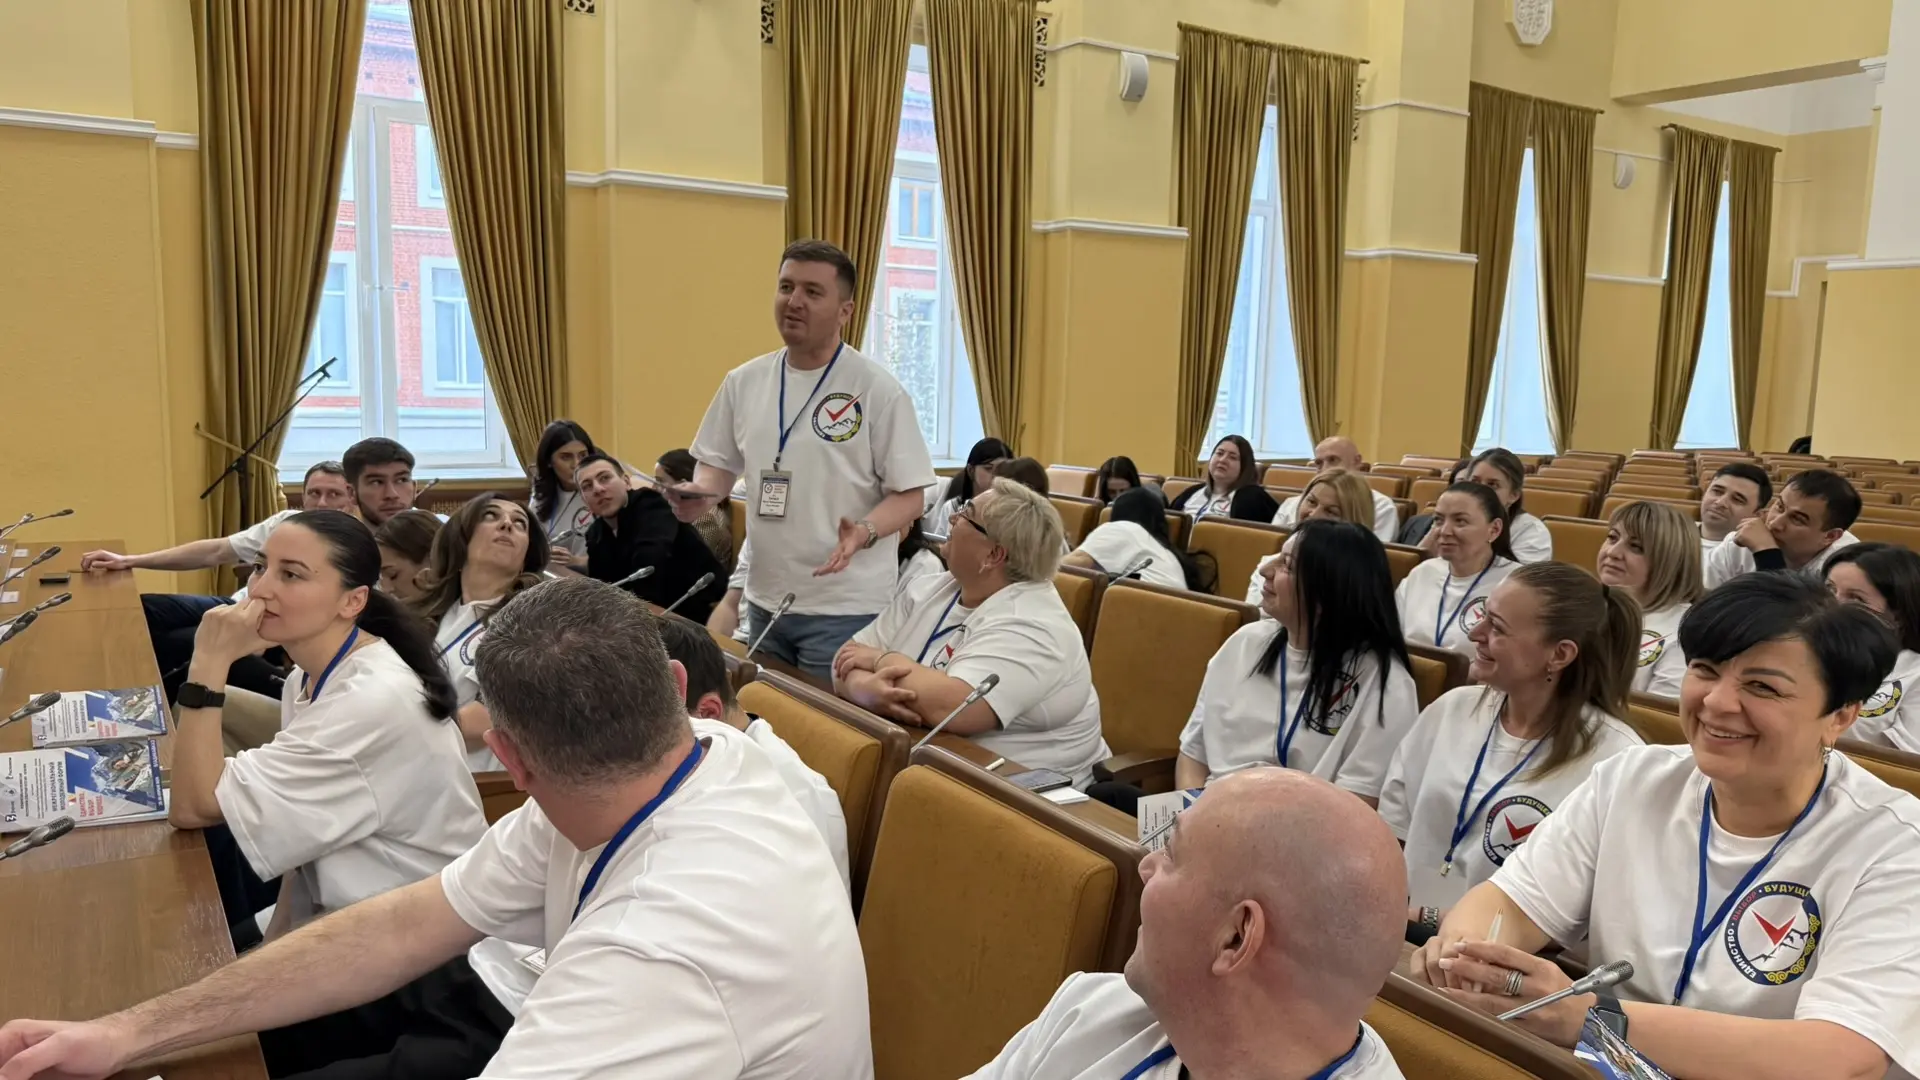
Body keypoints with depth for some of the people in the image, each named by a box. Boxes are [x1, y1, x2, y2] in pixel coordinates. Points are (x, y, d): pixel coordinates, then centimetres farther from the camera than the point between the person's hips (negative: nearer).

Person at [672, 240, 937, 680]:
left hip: (845, 609, -5)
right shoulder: (744, 382, 5)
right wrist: (701, 492, -6)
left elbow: (910, 494, -10)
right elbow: (719, 462, 16)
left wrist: (865, 532, -28)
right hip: (764, 602, 6)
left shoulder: (877, 389, -11)